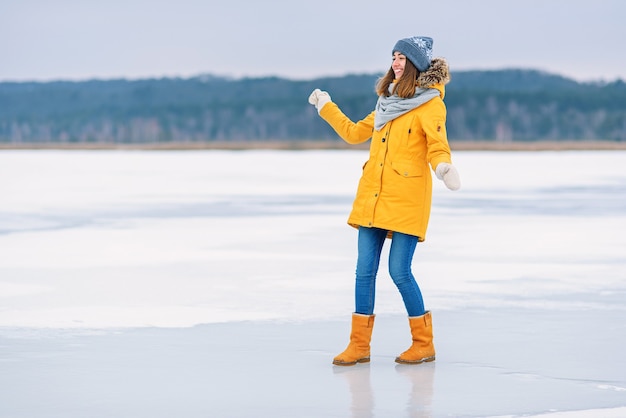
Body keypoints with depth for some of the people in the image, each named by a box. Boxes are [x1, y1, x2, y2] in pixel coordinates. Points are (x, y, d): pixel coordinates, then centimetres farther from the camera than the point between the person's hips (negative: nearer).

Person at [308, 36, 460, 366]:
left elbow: (437, 145, -16)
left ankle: (424, 344, 7)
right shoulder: (389, 101, 17)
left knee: (399, 271, -8)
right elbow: (354, 132, 27)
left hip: (407, 199, -7)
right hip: (372, 197, 7)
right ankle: (359, 344, 11)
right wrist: (325, 107, 30)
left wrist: (443, 167, -37)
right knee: (364, 270, 4)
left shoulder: (430, 103, -4)